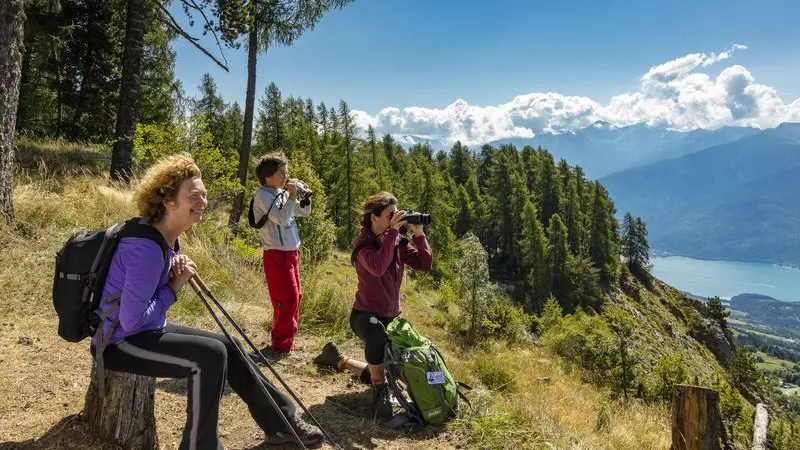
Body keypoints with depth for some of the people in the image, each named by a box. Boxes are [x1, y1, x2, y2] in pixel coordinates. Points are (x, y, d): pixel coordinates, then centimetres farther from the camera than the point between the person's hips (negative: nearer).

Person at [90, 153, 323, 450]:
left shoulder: (168, 237, 2)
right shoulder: (148, 248, -28)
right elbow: (131, 320, -29)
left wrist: (177, 275, -8)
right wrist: (175, 287, -18)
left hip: (148, 330, 10)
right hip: (119, 342, -10)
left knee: (228, 348, 6)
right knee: (210, 355, -24)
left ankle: (282, 423, 17)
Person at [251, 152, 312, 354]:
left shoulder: (282, 192, 11)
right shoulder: (263, 195, -12)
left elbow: (305, 211, 18)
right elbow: (281, 219, -24)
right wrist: (292, 196, -17)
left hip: (292, 252, 8)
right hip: (277, 254, -8)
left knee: (295, 296, 14)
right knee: (287, 298, -8)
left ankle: (287, 335, 27)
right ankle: (282, 342, 2)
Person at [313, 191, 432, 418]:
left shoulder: (399, 242, -1)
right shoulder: (363, 243, -17)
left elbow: (425, 264, -9)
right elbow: (377, 268, -37)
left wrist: (418, 234, -17)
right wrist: (392, 232, -34)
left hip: (391, 316, 7)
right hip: (365, 313, -6)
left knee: (382, 373, 15)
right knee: (377, 333, -44)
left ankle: (338, 359, 38)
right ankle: (380, 391, -22)